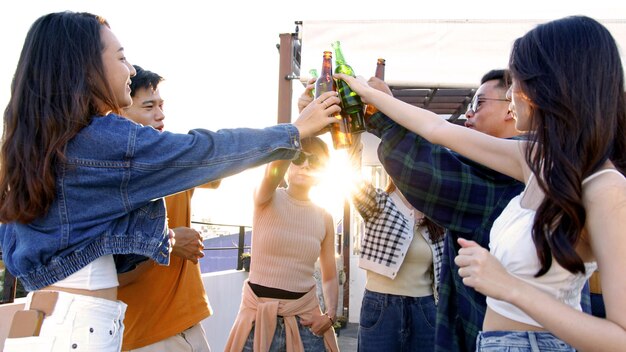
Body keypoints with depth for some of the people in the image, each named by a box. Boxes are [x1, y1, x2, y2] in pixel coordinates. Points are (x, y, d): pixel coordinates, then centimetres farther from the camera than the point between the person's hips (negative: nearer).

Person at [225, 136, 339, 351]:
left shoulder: (324, 217, 4)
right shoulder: (266, 200, -5)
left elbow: (330, 276, 11)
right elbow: (273, 171, -28)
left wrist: (330, 315, -6)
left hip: (306, 320, 3)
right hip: (260, 317, -2)